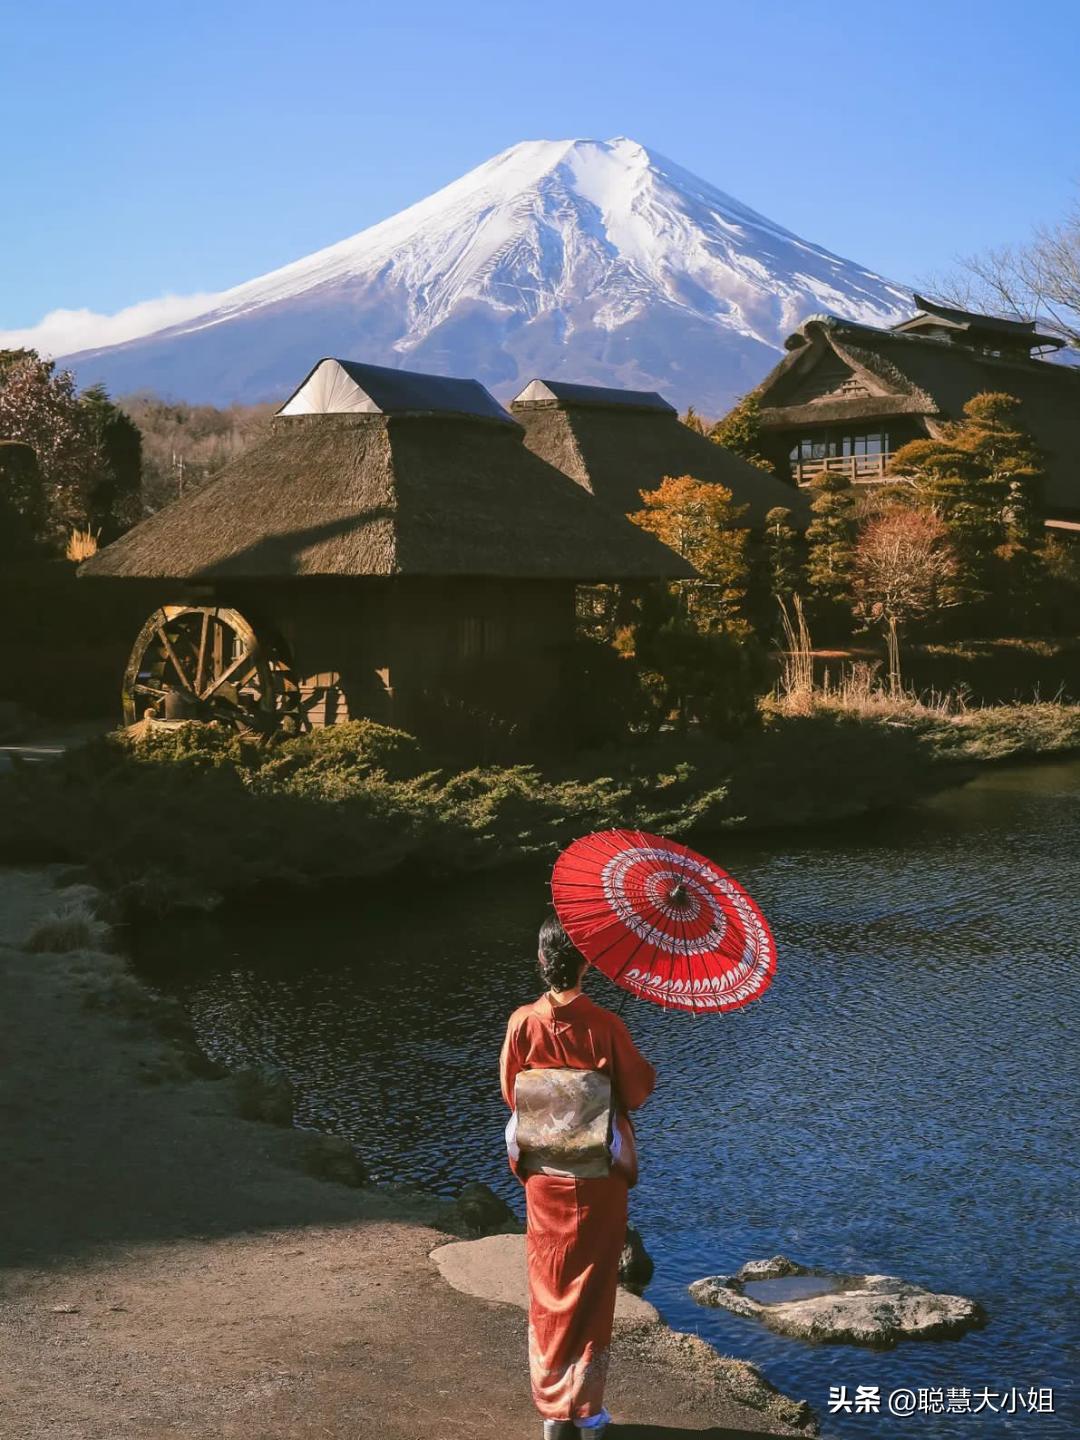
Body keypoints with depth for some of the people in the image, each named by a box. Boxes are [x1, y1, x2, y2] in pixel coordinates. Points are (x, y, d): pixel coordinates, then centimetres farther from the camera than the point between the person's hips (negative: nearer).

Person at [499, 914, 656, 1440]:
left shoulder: (522, 1023, -11)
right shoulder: (605, 1025, -17)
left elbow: (510, 1093, 0)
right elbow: (634, 1092, -7)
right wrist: (650, 1070, 14)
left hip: (544, 1173, 2)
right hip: (599, 1174, -2)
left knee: (548, 1289, 15)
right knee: (591, 1290, 11)